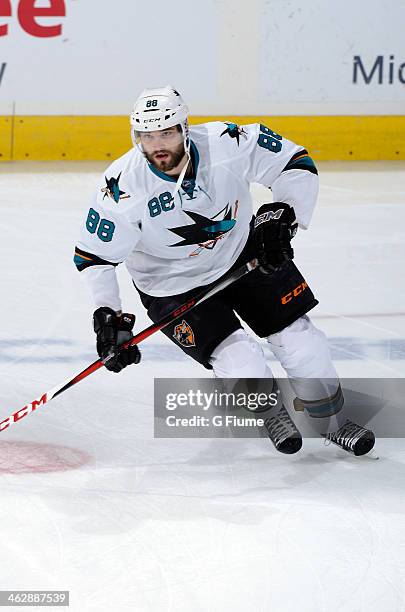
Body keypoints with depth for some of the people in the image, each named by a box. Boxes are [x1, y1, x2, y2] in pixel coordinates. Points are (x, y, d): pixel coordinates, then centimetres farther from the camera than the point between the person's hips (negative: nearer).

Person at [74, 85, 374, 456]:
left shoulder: (226, 144, -25)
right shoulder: (123, 187, -26)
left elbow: (296, 165, -12)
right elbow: (93, 256, -18)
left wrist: (281, 217, -22)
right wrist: (108, 318, -24)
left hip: (246, 255, 2)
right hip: (173, 285, -2)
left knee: (301, 341, 0)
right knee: (242, 366, -16)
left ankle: (334, 422, 26)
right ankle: (271, 415, 18)